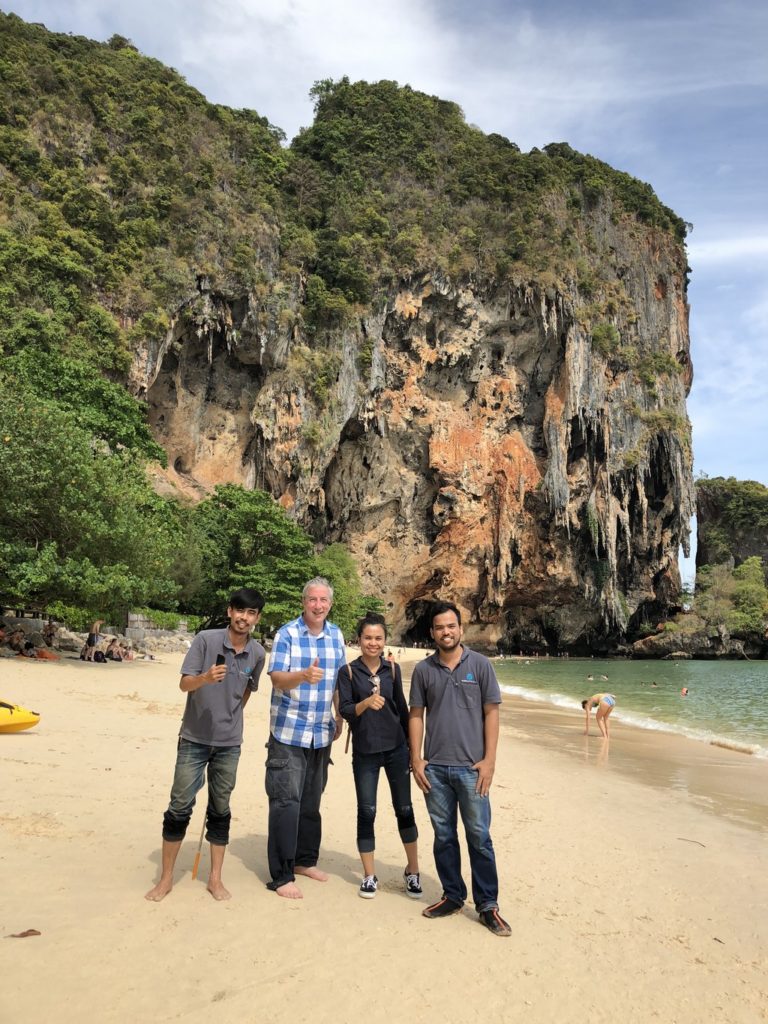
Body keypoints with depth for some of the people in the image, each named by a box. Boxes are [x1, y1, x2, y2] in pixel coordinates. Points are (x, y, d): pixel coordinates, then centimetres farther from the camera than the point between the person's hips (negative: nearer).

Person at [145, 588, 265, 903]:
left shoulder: (258, 653, -3)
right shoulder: (206, 639, -13)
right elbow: (184, 684, -14)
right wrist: (205, 678, -34)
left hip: (229, 744, 2)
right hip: (194, 739, -2)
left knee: (220, 810, 12)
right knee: (180, 807, 4)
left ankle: (215, 878, 24)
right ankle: (166, 878, 21)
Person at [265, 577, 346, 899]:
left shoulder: (336, 636, 6)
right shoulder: (286, 634, -9)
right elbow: (277, 678, -18)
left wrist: (339, 717, 16)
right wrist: (304, 675, -37)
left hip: (321, 734, 5)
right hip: (289, 731, -5)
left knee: (311, 801, 16)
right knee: (286, 802, -3)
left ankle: (305, 860, 32)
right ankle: (281, 876, 8)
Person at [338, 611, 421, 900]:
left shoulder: (392, 668, 2)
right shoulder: (348, 672, -5)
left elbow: (402, 708, 10)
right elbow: (345, 710, -12)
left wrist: (412, 748, 12)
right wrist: (366, 703, -32)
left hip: (396, 749, 2)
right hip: (364, 752, -1)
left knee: (404, 809, 7)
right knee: (366, 812, 6)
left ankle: (412, 871, 25)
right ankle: (369, 876, 23)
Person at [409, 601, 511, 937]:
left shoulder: (480, 664, -2)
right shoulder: (423, 670, 3)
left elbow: (491, 713, -2)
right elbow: (416, 715, 6)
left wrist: (489, 760, -8)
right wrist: (416, 759, 0)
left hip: (471, 767, -2)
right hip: (434, 768, 2)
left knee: (479, 837, 3)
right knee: (444, 836, 13)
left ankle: (487, 905, 17)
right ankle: (452, 896, 28)